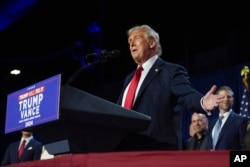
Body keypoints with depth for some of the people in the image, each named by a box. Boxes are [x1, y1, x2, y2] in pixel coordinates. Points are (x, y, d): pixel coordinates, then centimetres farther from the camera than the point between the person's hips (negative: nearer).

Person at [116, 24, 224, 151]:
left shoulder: (172, 71, 1)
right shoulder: (129, 78, 25)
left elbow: (187, 95, -16)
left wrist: (202, 102, -38)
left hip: (157, 151, -7)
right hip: (125, 150, 8)